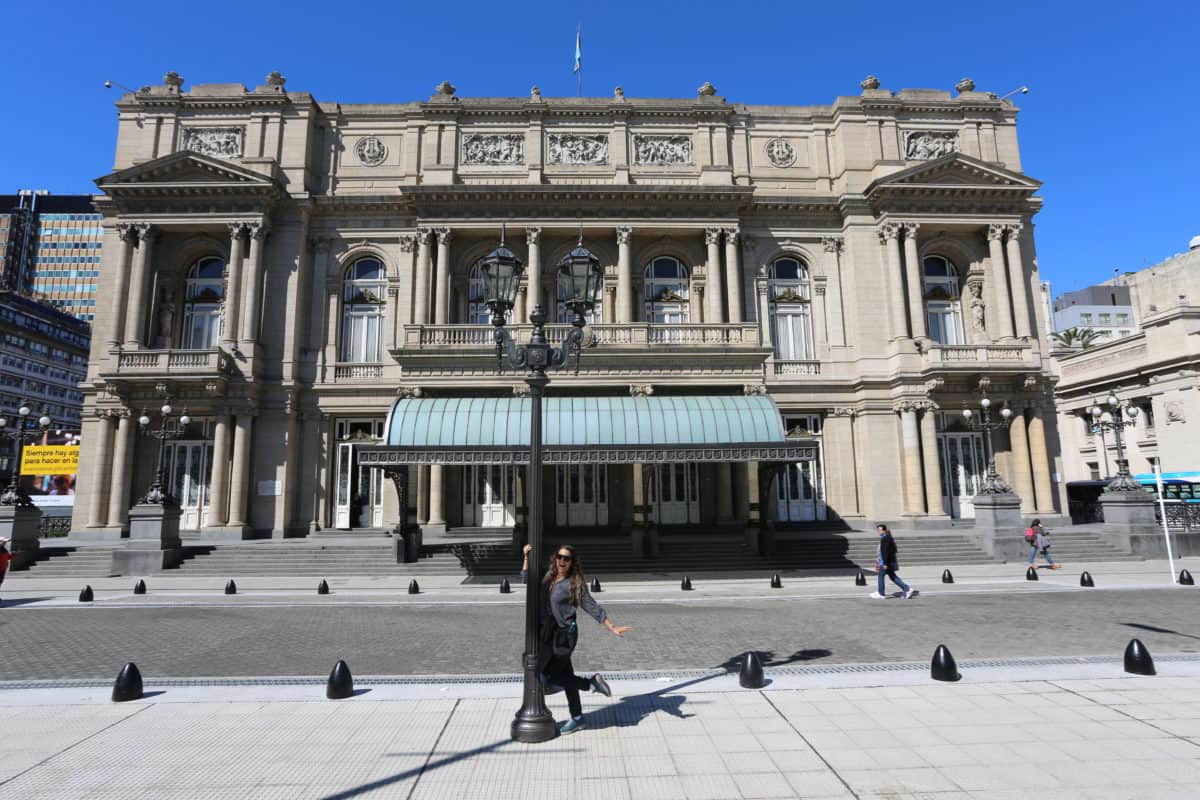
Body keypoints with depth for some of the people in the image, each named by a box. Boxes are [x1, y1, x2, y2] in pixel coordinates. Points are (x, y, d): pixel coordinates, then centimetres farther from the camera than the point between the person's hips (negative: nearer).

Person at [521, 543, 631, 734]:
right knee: (565, 675, 14)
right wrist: (527, 556, 6)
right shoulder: (548, 579, 5)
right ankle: (577, 718, 28)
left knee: (549, 676, -6)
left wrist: (613, 628, -13)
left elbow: (593, 608, -10)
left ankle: (591, 682, 8)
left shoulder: (575, 584, -11)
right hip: (549, 634, 6)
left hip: (564, 635, -6)